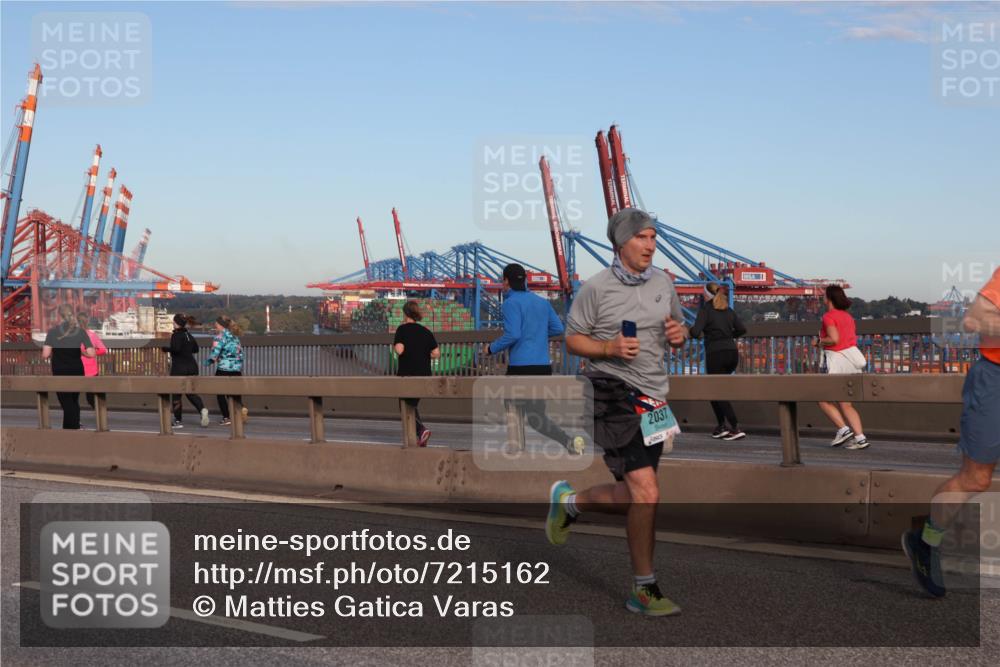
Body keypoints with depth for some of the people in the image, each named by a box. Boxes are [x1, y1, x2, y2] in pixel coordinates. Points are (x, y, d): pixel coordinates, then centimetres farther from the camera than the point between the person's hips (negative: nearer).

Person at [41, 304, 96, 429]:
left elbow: (45, 354, -15)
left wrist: (53, 353, 7)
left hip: (60, 373, -2)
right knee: (74, 401, 20)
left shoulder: (53, 332, -8)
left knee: (67, 404, 3)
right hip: (77, 371, 2)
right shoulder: (80, 332, -4)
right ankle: (75, 427, 22)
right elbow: (91, 353, -11)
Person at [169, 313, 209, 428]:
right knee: (191, 392, 13)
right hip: (192, 366, 7)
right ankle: (202, 409, -14)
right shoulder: (188, 335, 11)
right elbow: (195, 349, 20)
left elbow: (175, 349, -25)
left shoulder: (176, 335, -12)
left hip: (179, 368, -7)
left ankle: (178, 421, 9)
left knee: (176, 394, 6)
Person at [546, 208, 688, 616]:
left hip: (653, 399, 7)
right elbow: (573, 340, -2)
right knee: (646, 494, -16)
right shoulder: (596, 288, -7)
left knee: (633, 497, 13)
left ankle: (568, 501, 39)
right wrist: (610, 347, -19)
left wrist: (678, 334, -4)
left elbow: (678, 330, 20)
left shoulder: (663, 282, 9)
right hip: (614, 395, -7)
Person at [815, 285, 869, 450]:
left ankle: (844, 429, -5)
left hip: (837, 360, -8)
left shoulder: (829, 316, -9)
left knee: (824, 400, 6)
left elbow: (834, 339, -21)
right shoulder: (847, 316, 15)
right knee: (845, 404, 10)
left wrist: (821, 342, -1)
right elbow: (853, 339, 15)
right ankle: (860, 438, 1)